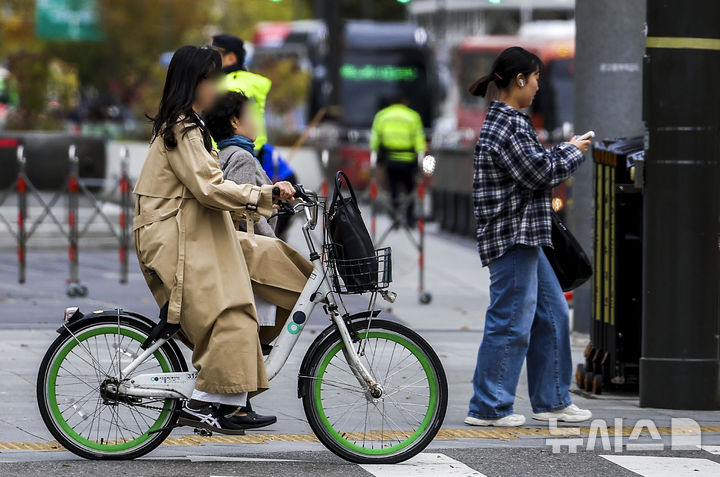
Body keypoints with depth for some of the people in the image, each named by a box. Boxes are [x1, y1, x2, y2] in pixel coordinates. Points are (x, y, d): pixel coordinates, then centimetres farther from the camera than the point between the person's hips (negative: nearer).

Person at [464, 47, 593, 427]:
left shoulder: (508, 121, 16)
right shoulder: (506, 125, -17)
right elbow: (537, 174, -17)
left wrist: (564, 151, 12)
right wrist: (572, 153, -4)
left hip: (525, 237, 11)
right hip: (511, 235, -11)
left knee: (552, 315, 15)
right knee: (511, 322, -5)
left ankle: (552, 401, 23)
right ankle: (488, 408, 1)